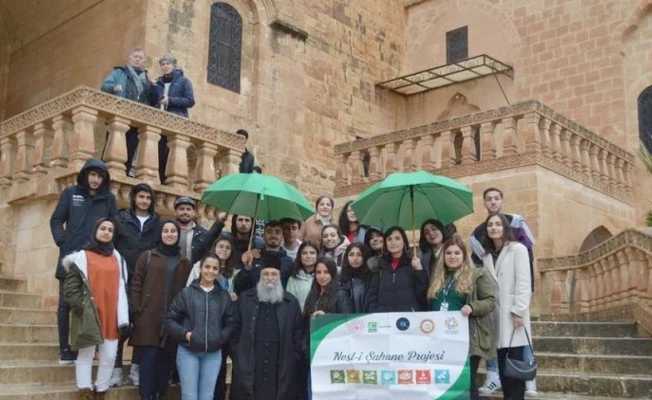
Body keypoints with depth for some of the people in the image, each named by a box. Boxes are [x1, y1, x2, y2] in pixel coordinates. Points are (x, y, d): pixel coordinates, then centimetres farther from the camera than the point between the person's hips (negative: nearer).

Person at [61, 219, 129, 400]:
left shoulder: (117, 258, 14)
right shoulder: (82, 257, 1)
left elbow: (121, 289, 11)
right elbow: (70, 288, -4)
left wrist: (123, 317, 4)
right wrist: (82, 307, -12)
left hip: (111, 315, 4)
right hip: (89, 315, -4)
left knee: (109, 356, 4)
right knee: (86, 354, -1)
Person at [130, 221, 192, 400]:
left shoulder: (185, 263, 14)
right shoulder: (147, 257, 7)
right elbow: (136, 285, 3)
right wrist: (136, 310, -6)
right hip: (149, 318, -2)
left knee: (166, 361, 5)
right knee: (148, 359, -7)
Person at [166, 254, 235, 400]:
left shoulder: (224, 296, 4)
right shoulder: (186, 293, -1)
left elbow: (230, 324, 8)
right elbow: (170, 319, 1)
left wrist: (221, 337, -8)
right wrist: (184, 334, -11)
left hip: (213, 353, 2)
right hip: (188, 351, -2)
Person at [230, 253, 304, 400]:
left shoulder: (291, 302, 8)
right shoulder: (245, 299, 7)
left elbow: (298, 335, 9)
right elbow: (235, 330, 8)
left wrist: (296, 358, 2)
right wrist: (237, 356, 3)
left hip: (281, 370, 0)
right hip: (248, 368, 0)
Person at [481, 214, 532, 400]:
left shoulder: (518, 249, -1)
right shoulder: (487, 255, 16)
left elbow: (523, 282, -8)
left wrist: (518, 311, -15)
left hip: (513, 315, -5)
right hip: (496, 315, 6)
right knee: (501, 364, 6)